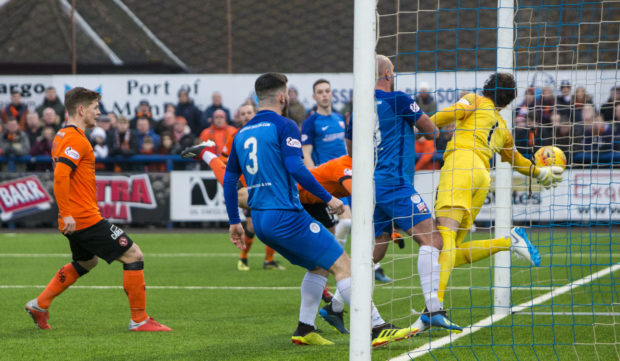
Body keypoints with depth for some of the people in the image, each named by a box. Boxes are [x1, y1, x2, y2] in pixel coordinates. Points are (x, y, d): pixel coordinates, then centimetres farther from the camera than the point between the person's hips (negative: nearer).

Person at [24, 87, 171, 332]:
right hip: (85, 218, -10)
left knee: (86, 262, 30)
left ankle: (40, 305, 28)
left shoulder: (63, 136, 15)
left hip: (75, 220, 10)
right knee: (133, 256, -5)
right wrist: (67, 214, -27)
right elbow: (60, 176, -27)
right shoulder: (76, 139, -16)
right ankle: (139, 320, -2)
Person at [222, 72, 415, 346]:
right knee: (342, 264, -7)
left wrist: (234, 222, 24)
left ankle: (304, 330, 14)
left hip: (260, 221, 8)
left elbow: (229, 179, 19)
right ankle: (377, 328, -13)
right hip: (285, 215, -8)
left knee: (319, 266, 21)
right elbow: (295, 168, -17)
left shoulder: (242, 134, 17)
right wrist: (328, 198, -10)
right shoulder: (284, 126, -6)